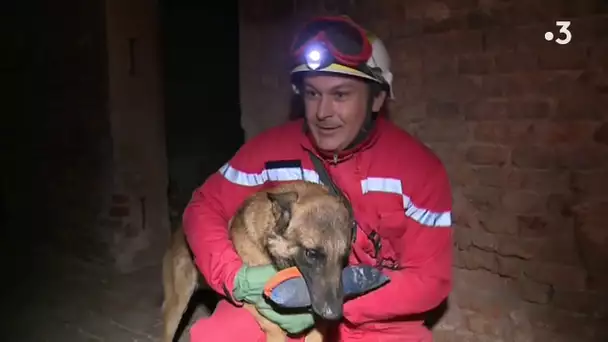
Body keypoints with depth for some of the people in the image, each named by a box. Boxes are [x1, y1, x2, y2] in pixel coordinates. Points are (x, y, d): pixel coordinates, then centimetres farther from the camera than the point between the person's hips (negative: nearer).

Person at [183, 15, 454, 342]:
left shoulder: (418, 167, -12)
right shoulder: (271, 148, -7)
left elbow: (430, 278, -11)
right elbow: (204, 208, -2)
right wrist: (235, 275, -20)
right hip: (280, 305, 0)